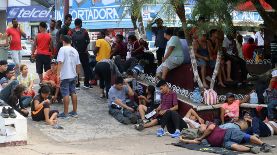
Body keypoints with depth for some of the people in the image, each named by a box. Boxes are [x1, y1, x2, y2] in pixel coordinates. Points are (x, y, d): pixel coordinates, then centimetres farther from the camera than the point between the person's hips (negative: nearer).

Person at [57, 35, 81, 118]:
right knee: (73, 93, 13)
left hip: (65, 76, -6)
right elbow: (78, 64, 11)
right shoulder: (75, 51, 9)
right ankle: (74, 112, 17)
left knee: (65, 94, -3)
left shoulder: (63, 49, -9)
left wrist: (58, 74, -20)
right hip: (73, 75, 6)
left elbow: (60, 62, -19)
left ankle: (65, 113, 1)